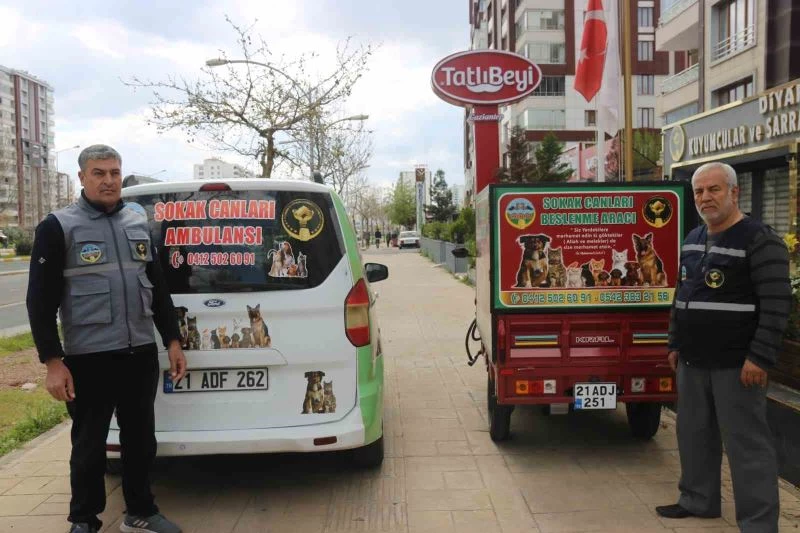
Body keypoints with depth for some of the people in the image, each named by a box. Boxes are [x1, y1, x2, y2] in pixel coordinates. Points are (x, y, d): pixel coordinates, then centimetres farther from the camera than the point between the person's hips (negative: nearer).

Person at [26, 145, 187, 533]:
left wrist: (172, 340, 12)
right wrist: (52, 361, -11)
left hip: (141, 353, 5)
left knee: (141, 439, 14)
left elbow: (158, 288, 15)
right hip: (88, 359, -4)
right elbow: (40, 300, -6)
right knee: (89, 445, 8)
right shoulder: (58, 227, -4)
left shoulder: (139, 223, 11)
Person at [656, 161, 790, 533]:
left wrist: (760, 357, -20)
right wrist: (675, 344, 18)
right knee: (694, 434, 17)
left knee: (746, 444, -1)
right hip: (693, 361, 8)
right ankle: (698, 500, 34)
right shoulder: (692, 240, 13)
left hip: (736, 364, -8)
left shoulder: (759, 240, -11)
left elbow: (777, 303, -16)